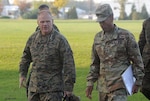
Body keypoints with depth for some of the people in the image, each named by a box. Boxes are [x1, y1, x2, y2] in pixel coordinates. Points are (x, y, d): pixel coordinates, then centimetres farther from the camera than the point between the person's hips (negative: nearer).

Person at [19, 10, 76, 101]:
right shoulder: (33, 38, 6)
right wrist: (22, 74, 23)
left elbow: (69, 64, -13)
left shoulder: (60, 40, -12)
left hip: (53, 89, -6)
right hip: (34, 86, 6)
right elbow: (26, 56, 23)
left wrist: (69, 87, -13)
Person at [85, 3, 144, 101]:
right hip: (103, 85, 6)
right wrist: (90, 83, 9)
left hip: (120, 84, -6)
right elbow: (95, 63, 15)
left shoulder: (126, 35, -6)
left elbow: (137, 60, -3)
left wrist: (138, 82, -5)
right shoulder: (98, 37, 9)